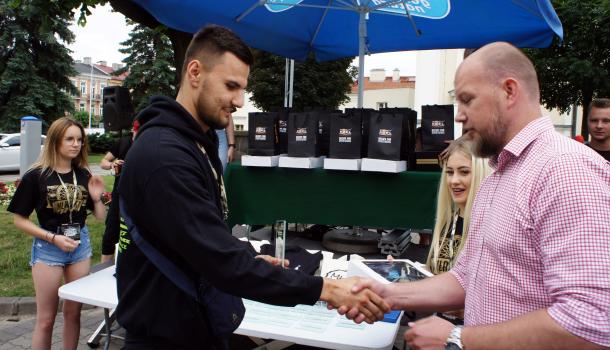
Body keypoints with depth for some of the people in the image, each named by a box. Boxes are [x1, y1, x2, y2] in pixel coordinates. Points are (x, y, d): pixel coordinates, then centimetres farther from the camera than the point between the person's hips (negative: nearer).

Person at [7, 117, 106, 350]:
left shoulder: (84, 175, 1)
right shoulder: (36, 176, -11)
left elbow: (100, 216, 6)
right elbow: (19, 220, -8)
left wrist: (97, 198, -13)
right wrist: (53, 238, -17)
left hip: (81, 245, 4)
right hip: (48, 248, -4)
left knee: (73, 313, 14)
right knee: (46, 318, 6)